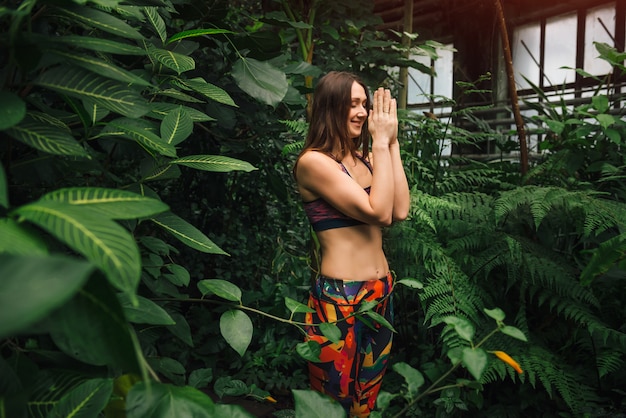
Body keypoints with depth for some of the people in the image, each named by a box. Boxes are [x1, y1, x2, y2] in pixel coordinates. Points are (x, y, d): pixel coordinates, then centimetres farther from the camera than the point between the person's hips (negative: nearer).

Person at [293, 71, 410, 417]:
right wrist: (381, 142, -13)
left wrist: (391, 143, -1)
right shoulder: (313, 161, -13)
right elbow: (378, 212, -21)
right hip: (339, 299, -7)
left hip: (381, 292, 7)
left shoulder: (364, 157, 10)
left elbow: (400, 211, -3)